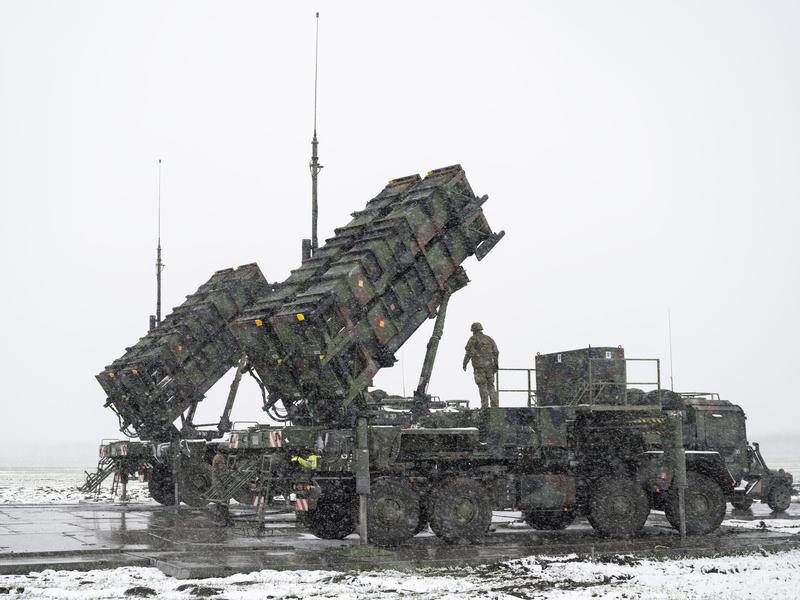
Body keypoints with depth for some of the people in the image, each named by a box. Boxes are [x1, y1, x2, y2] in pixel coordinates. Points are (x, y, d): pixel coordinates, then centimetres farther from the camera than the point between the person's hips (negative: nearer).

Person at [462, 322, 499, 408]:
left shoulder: (473, 339, -1)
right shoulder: (489, 339, 15)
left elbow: (469, 352, -8)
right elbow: (495, 352, 10)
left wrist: (465, 363, -1)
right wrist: (496, 365, 12)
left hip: (479, 366, -4)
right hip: (489, 365, 4)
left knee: (483, 386, -3)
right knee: (491, 386, 10)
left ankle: (485, 406, -5)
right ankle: (495, 404, 2)